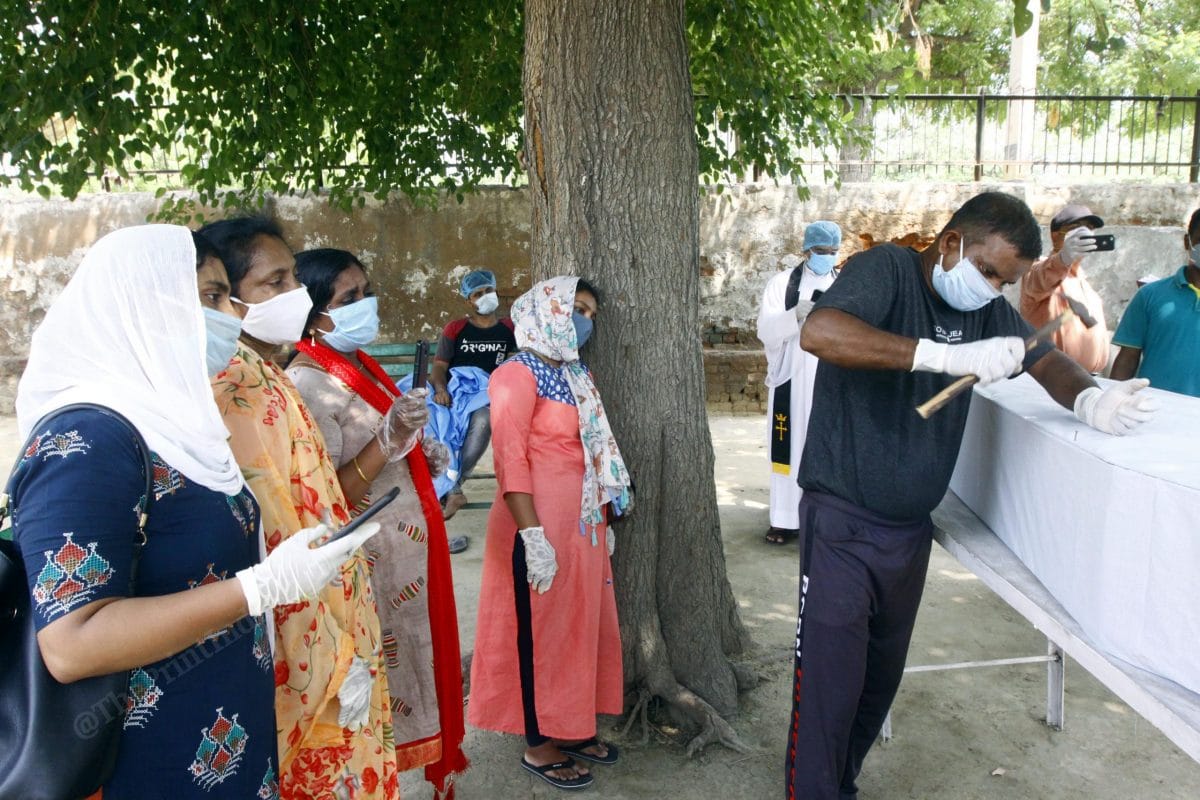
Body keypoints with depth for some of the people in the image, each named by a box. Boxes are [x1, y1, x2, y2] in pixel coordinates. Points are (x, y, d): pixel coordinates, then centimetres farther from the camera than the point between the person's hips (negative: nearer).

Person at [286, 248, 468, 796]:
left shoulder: (361, 366, 9)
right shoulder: (307, 385, -19)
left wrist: (424, 457, 4)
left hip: (405, 551, 9)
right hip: (366, 563, -9)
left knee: (410, 667, 21)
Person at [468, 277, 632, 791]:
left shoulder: (576, 375, 15)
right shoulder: (519, 374, -12)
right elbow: (509, 459, -19)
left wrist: (603, 519, 18)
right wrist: (533, 537, -24)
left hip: (582, 523, 9)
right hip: (541, 526, -9)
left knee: (582, 624, 15)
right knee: (541, 631, 3)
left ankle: (571, 727, 31)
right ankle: (539, 745, 18)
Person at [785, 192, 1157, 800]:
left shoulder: (983, 304, 5)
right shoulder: (886, 270, -16)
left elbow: (1043, 358, 11)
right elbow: (818, 332, -34)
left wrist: (1090, 400, -12)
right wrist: (942, 356, -39)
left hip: (912, 526, 7)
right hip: (843, 526, -7)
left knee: (881, 676, 19)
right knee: (829, 686, -4)